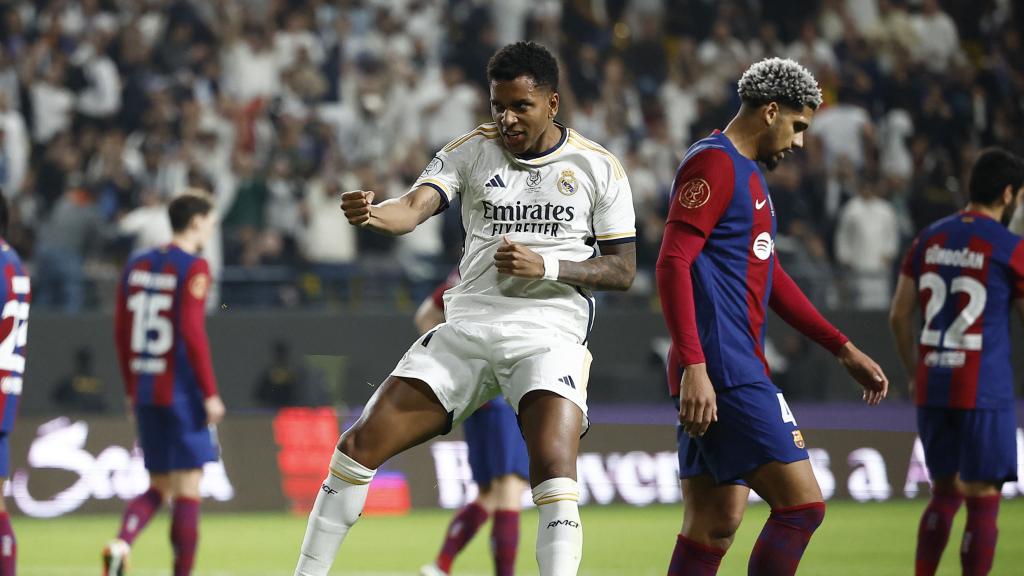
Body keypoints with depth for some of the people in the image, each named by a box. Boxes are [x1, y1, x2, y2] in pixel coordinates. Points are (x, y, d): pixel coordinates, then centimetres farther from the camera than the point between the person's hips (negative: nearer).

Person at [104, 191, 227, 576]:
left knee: (158, 486, 14)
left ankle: (121, 543, -11)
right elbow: (192, 332, -17)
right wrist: (210, 394, -13)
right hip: (182, 393, -7)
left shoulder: (137, 266, 11)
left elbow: (121, 332, 13)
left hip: (145, 390, 7)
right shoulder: (193, 268, -10)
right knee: (188, 487, 0)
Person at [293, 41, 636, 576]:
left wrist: (547, 266, -12)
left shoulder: (598, 167, 2)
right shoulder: (472, 150, 5)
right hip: (468, 327, 3)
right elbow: (415, 205, -11)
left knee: (555, 473, -26)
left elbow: (622, 269, 4)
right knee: (360, 445, -3)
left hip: (548, 335, -3)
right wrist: (373, 212, -35)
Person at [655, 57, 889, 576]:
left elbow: (768, 277, 31)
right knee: (802, 505, -11)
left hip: (736, 370, 10)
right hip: (723, 372, -10)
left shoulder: (748, 173, 23)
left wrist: (845, 351, 28)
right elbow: (672, 265, -19)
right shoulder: (714, 164, -9)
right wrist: (694, 368, -26)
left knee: (712, 528, 7)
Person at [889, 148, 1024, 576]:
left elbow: (899, 316, 12)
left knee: (945, 492, 18)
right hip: (984, 391, -6)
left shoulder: (929, 240, 9)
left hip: (931, 386, 6)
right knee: (983, 502, -1)